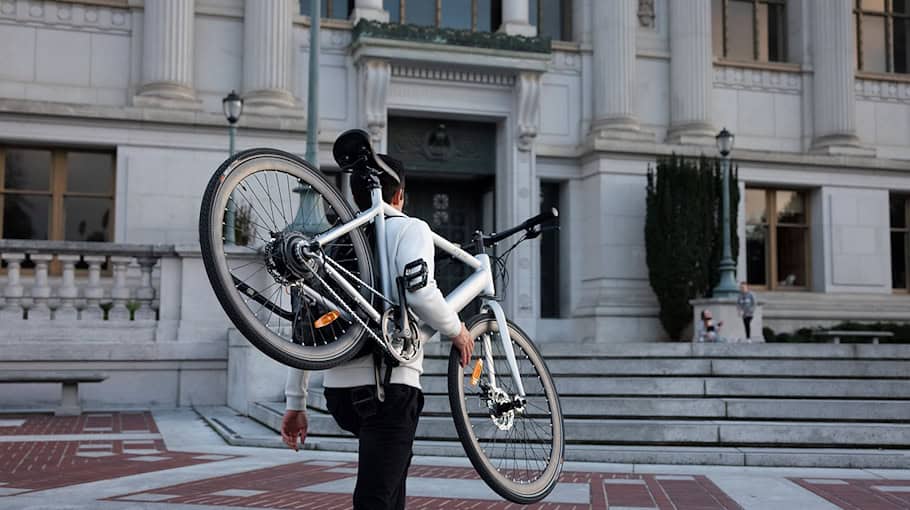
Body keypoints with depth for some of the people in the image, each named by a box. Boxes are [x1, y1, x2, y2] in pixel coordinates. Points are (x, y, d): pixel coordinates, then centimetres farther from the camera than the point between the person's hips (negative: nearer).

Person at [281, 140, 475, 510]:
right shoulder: (410, 229, 1)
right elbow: (420, 293, -20)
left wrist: (295, 403, 17)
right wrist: (456, 330, -1)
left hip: (338, 389, 7)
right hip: (388, 384, -7)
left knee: (395, 458, 33)